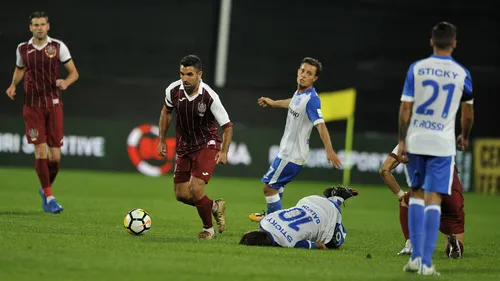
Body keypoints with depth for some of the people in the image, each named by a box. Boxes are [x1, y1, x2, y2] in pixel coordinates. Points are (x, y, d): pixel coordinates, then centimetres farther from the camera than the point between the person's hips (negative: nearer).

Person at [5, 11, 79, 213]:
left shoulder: (58, 46, -2)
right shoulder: (23, 49, 3)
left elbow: (74, 73, 1)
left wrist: (66, 82, -20)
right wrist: (13, 85, 7)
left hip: (53, 105, 0)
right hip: (33, 106, 0)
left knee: (55, 156, -1)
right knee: (41, 151, -10)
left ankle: (46, 188, 25)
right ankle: (49, 196, -2)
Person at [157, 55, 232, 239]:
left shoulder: (209, 97, -23)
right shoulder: (173, 90, -12)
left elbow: (227, 126, -12)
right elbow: (166, 112, 11)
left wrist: (224, 152, -21)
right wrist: (162, 140, 10)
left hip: (207, 145, -5)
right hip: (184, 146, 5)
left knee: (195, 189, -19)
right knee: (181, 194, 3)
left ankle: (208, 229, 5)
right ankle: (215, 206, 32)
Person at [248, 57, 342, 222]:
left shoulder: (311, 99, -26)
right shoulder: (299, 92, 1)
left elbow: (320, 125, -37)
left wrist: (329, 150, -48)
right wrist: (273, 103, 41)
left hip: (293, 154, -9)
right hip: (287, 150, 9)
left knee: (269, 187, -5)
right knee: (277, 185, 28)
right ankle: (271, 214, 47)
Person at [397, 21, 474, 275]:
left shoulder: (416, 68, -1)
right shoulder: (461, 74, 0)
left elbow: (405, 108, -4)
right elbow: (468, 113, 12)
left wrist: (402, 142, 1)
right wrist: (464, 137, 30)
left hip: (415, 140, 1)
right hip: (443, 144, -1)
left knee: (416, 195, 15)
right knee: (433, 199, -1)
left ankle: (416, 256, 10)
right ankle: (426, 262, -6)